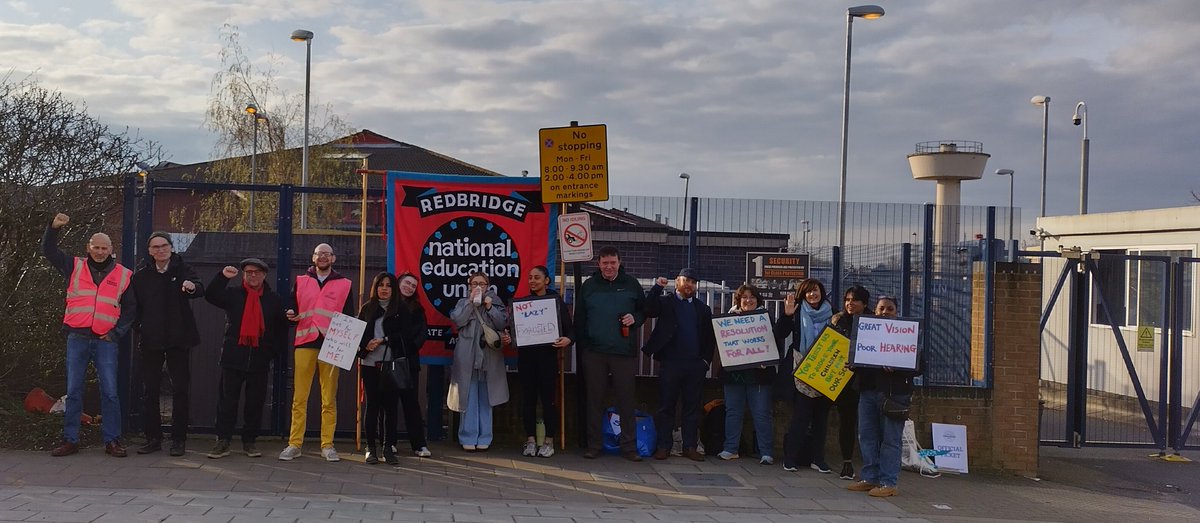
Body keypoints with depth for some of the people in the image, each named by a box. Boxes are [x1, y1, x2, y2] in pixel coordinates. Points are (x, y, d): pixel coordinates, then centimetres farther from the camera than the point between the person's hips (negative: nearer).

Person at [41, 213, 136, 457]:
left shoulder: (123, 275, 7)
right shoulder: (75, 267, 10)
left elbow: (130, 308, 11)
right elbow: (49, 251, 12)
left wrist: (116, 332, 0)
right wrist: (54, 227, -5)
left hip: (105, 341, -1)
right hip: (77, 339, 1)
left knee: (110, 393, -2)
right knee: (73, 392, 5)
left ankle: (112, 440, 5)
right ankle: (70, 440, 12)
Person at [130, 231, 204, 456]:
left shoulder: (182, 269, -1)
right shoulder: (141, 274, 4)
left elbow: (200, 289, -18)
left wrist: (192, 287, -41)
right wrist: (138, 328, 2)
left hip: (179, 340, -2)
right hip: (151, 341, 2)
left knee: (180, 389, 1)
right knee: (150, 390, 6)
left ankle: (179, 439, 8)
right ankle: (153, 438, 15)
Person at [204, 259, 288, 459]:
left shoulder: (274, 300, 10)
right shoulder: (233, 294, 8)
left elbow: (282, 329, 13)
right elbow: (210, 296, -8)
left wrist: (275, 352, 5)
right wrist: (223, 277, -19)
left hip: (260, 361, 1)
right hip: (233, 358, -1)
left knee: (255, 403, 5)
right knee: (227, 400, 0)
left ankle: (249, 441, 14)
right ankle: (223, 441, 5)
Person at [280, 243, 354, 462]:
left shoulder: (344, 284, 12)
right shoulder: (301, 282, 16)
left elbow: (349, 316, 11)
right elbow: (292, 308, 17)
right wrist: (291, 315, -6)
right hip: (305, 343, 1)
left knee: (329, 399, -1)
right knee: (299, 397, -2)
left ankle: (327, 445, 4)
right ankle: (294, 444, 2)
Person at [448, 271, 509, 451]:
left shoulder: (496, 302, 11)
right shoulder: (463, 303, 10)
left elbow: (502, 324, 0)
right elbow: (457, 320, -8)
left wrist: (490, 307, -9)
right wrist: (471, 302, -9)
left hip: (489, 356, 1)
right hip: (467, 356, -1)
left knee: (486, 399, 4)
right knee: (468, 398, -1)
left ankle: (484, 438, 10)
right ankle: (468, 438, 4)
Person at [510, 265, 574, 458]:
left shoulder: (556, 300, 1)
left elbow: (569, 328, -1)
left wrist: (567, 339, -22)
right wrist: (507, 338, -15)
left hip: (547, 355, -3)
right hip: (526, 355, 3)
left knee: (548, 397, 0)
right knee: (528, 398, 5)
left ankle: (548, 441, 10)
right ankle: (531, 440, 13)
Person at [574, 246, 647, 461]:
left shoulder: (631, 284, 5)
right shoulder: (588, 286, 6)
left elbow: (645, 310, 14)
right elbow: (579, 320, 9)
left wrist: (635, 319, -8)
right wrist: (582, 346, 3)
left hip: (624, 352, -1)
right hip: (594, 352, 1)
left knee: (626, 400, 2)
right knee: (595, 399, 5)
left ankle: (629, 446, 8)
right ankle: (594, 445, 13)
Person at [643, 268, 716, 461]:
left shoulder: (703, 309, 16)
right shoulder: (664, 302, 7)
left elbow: (710, 337, 14)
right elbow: (647, 310, -12)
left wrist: (706, 359, 4)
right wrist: (657, 287, -15)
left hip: (695, 365, 3)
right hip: (670, 363, -3)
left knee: (692, 407, 5)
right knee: (666, 406, 1)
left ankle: (690, 447, 11)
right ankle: (663, 446, 6)